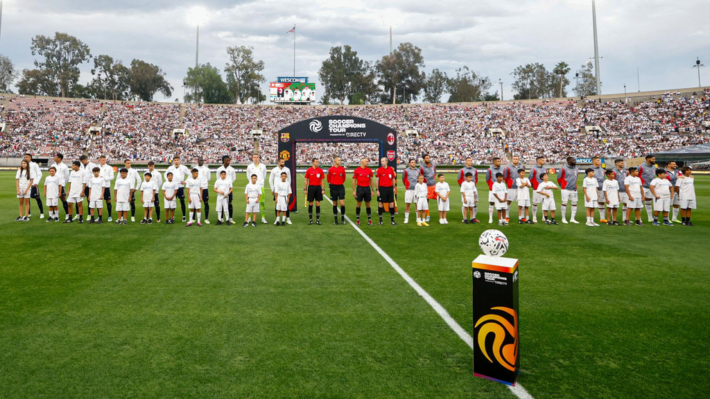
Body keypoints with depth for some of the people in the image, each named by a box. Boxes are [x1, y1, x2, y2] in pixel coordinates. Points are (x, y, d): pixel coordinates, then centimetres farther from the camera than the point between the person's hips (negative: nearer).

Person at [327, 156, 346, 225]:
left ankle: (343, 219, 6)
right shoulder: (330, 169, -3)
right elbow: (328, 178, 10)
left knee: (342, 204, -8)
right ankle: (335, 219, 15)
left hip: (341, 187, 1)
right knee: (335, 204, 7)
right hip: (333, 188, -1)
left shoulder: (342, 169, 1)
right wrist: (330, 184, 12)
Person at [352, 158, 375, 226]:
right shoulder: (357, 170, -3)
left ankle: (369, 219, 13)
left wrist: (372, 190, 7)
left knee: (368, 204, 7)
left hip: (367, 188, 2)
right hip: (360, 188, -2)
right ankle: (358, 219, 14)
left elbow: (371, 180, 11)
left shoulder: (369, 170, 5)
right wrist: (354, 191, -5)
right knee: (359, 204, 4)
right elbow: (354, 181, 0)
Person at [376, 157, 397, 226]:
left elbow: (393, 179, 13)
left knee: (391, 204, 3)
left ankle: (392, 220, 12)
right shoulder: (379, 170, -3)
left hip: (390, 188, 3)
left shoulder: (391, 169, 5)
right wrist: (377, 190, -7)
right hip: (382, 188, -2)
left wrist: (394, 187, 8)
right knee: (380, 203, 2)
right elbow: (377, 180, -2)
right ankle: (380, 220, 13)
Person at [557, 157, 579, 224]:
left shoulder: (576, 169, 9)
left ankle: (572, 218, 14)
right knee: (564, 203, -2)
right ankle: (563, 218, 8)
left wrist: (573, 185, 17)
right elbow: (559, 178, 0)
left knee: (574, 203, 5)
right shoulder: (563, 168, -8)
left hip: (573, 189, 5)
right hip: (565, 189, -5)